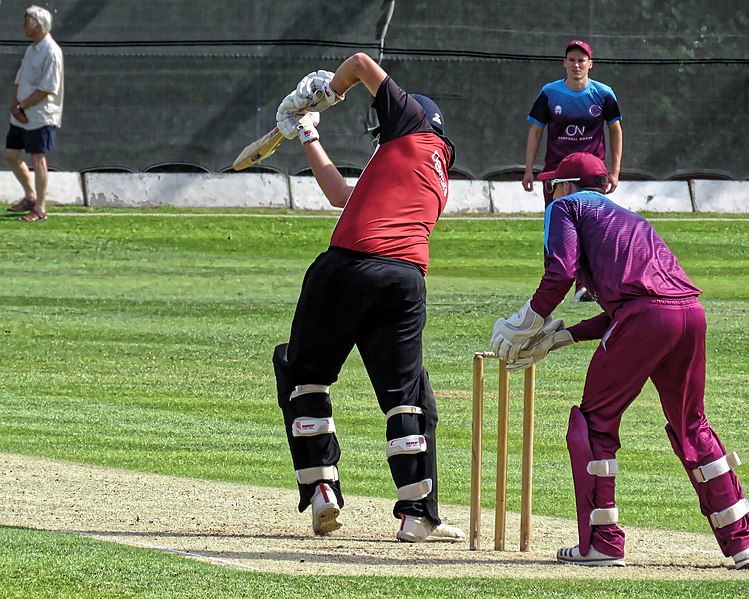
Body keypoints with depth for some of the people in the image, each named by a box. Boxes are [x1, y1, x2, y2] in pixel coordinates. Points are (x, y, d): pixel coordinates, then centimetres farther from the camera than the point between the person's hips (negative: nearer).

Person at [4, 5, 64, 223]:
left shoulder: (51, 53, -16)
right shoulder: (31, 50, 13)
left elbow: (46, 89, -19)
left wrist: (22, 107, -15)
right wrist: (15, 104, -2)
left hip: (41, 116, -9)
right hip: (21, 115, 9)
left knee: (38, 159, -7)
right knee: (11, 154, 13)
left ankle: (40, 209, -3)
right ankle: (30, 196, 27)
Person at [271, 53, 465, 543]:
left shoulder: (415, 124, 14)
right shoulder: (440, 185, 30)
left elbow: (361, 64, 16)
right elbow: (346, 197, 33)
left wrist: (320, 95, 34)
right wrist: (309, 139, 43)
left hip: (348, 265, -4)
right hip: (407, 278, 4)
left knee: (305, 373, 13)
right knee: (406, 391, 7)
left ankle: (321, 490, 5)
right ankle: (418, 515, -2)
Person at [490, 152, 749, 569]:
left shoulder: (567, 206, 17)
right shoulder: (625, 217, 37)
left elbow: (561, 273, -1)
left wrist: (528, 324, 12)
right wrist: (558, 338, 30)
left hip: (646, 313, -7)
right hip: (691, 310, 7)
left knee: (597, 420, 5)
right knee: (691, 425, 18)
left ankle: (602, 542, 2)